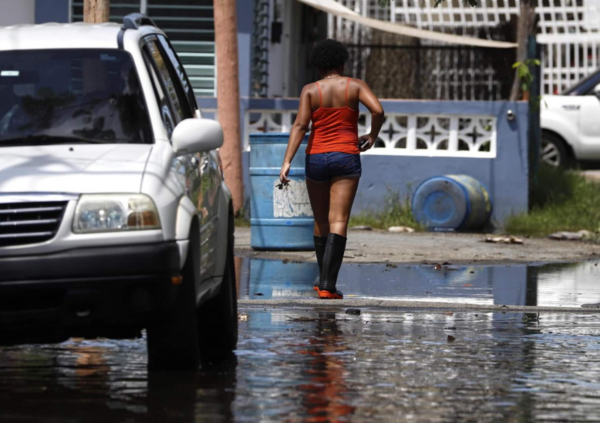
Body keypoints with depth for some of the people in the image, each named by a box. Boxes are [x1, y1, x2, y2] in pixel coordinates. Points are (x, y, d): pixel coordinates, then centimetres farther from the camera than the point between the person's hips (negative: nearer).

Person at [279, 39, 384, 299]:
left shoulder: (310, 90, 3)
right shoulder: (355, 86, 3)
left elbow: (300, 125, -8)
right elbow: (378, 110, -12)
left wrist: (287, 161, -14)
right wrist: (372, 136, 7)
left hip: (316, 158, 2)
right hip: (346, 158, -2)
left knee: (321, 222, 16)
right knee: (338, 222, -8)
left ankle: (324, 280, 26)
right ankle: (327, 285, -20)